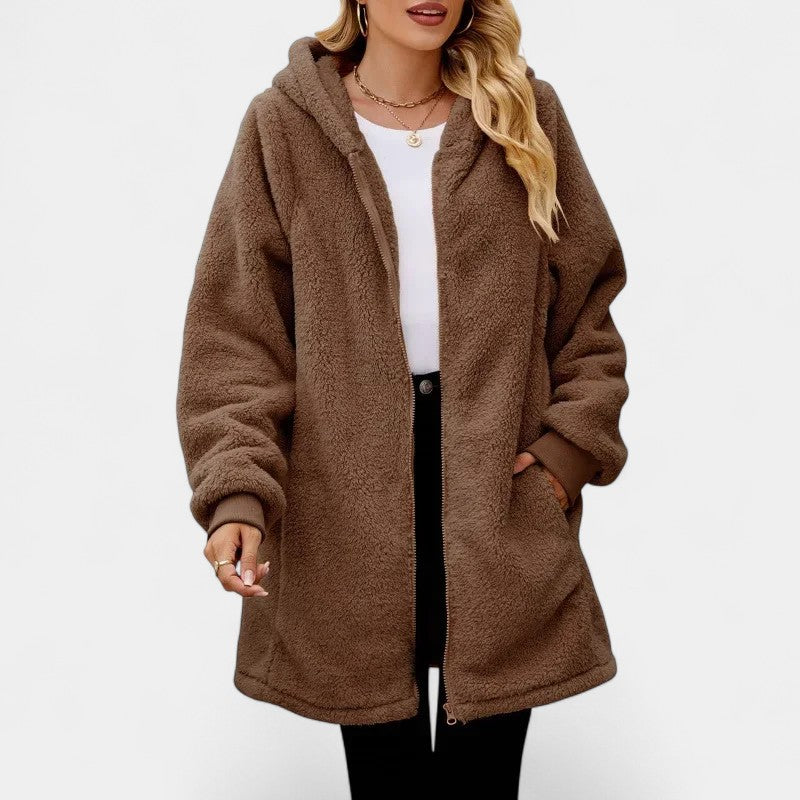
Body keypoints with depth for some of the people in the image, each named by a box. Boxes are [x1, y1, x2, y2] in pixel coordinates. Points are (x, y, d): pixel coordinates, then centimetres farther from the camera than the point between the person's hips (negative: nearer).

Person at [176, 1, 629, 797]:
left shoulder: (526, 115, 5)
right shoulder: (284, 124, 0)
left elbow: (588, 304, 8)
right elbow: (233, 328, -3)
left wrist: (571, 445, -4)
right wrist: (237, 490, -14)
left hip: (499, 479, 1)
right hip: (348, 485, -1)